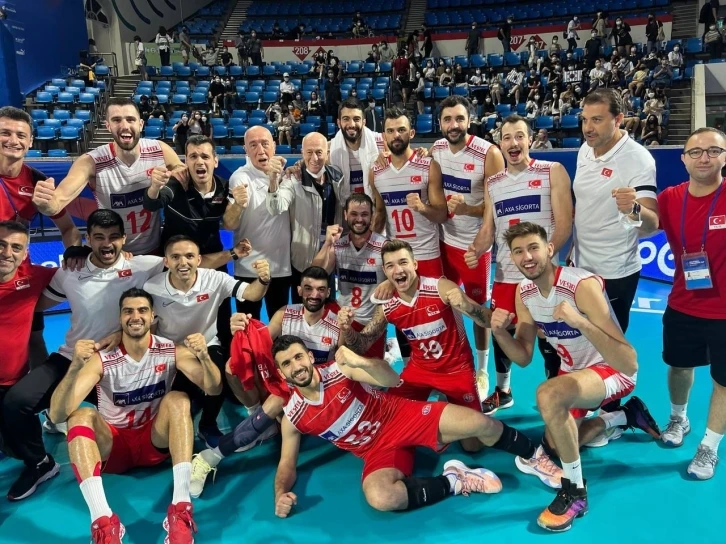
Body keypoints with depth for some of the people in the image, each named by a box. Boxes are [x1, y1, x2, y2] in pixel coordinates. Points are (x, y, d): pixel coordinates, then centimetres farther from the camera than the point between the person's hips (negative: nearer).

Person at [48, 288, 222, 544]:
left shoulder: (171, 351, -10)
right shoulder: (102, 358, -16)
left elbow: (213, 389, -21)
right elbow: (57, 414, -26)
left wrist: (204, 356, -42)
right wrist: (75, 366, -43)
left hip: (156, 440, 1)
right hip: (112, 442, 0)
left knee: (178, 399, -28)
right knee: (81, 415, -29)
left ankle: (181, 509, -37)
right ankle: (103, 522, -43)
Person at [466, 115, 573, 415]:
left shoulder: (553, 172, -3)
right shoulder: (493, 183, 11)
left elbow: (564, 224, -9)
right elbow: (488, 229, 13)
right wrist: (475, 251, -9)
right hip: (505, 274, 5)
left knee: (547, 337, 5)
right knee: (499, 333, 13)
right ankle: (502, 392, 33)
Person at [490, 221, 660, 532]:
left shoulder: (582, 285, -30)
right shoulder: (524, 293, -8)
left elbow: (629, 364, -36)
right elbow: (523, 357, -1)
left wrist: (580, 322, -50)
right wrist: (500, 332, -21)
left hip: (614, 371, -8)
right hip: (574, 370, 8)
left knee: (548, 395, -37)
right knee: (556, 442, 22)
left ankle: (575, 491, -18)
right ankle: (626, 416, 37)